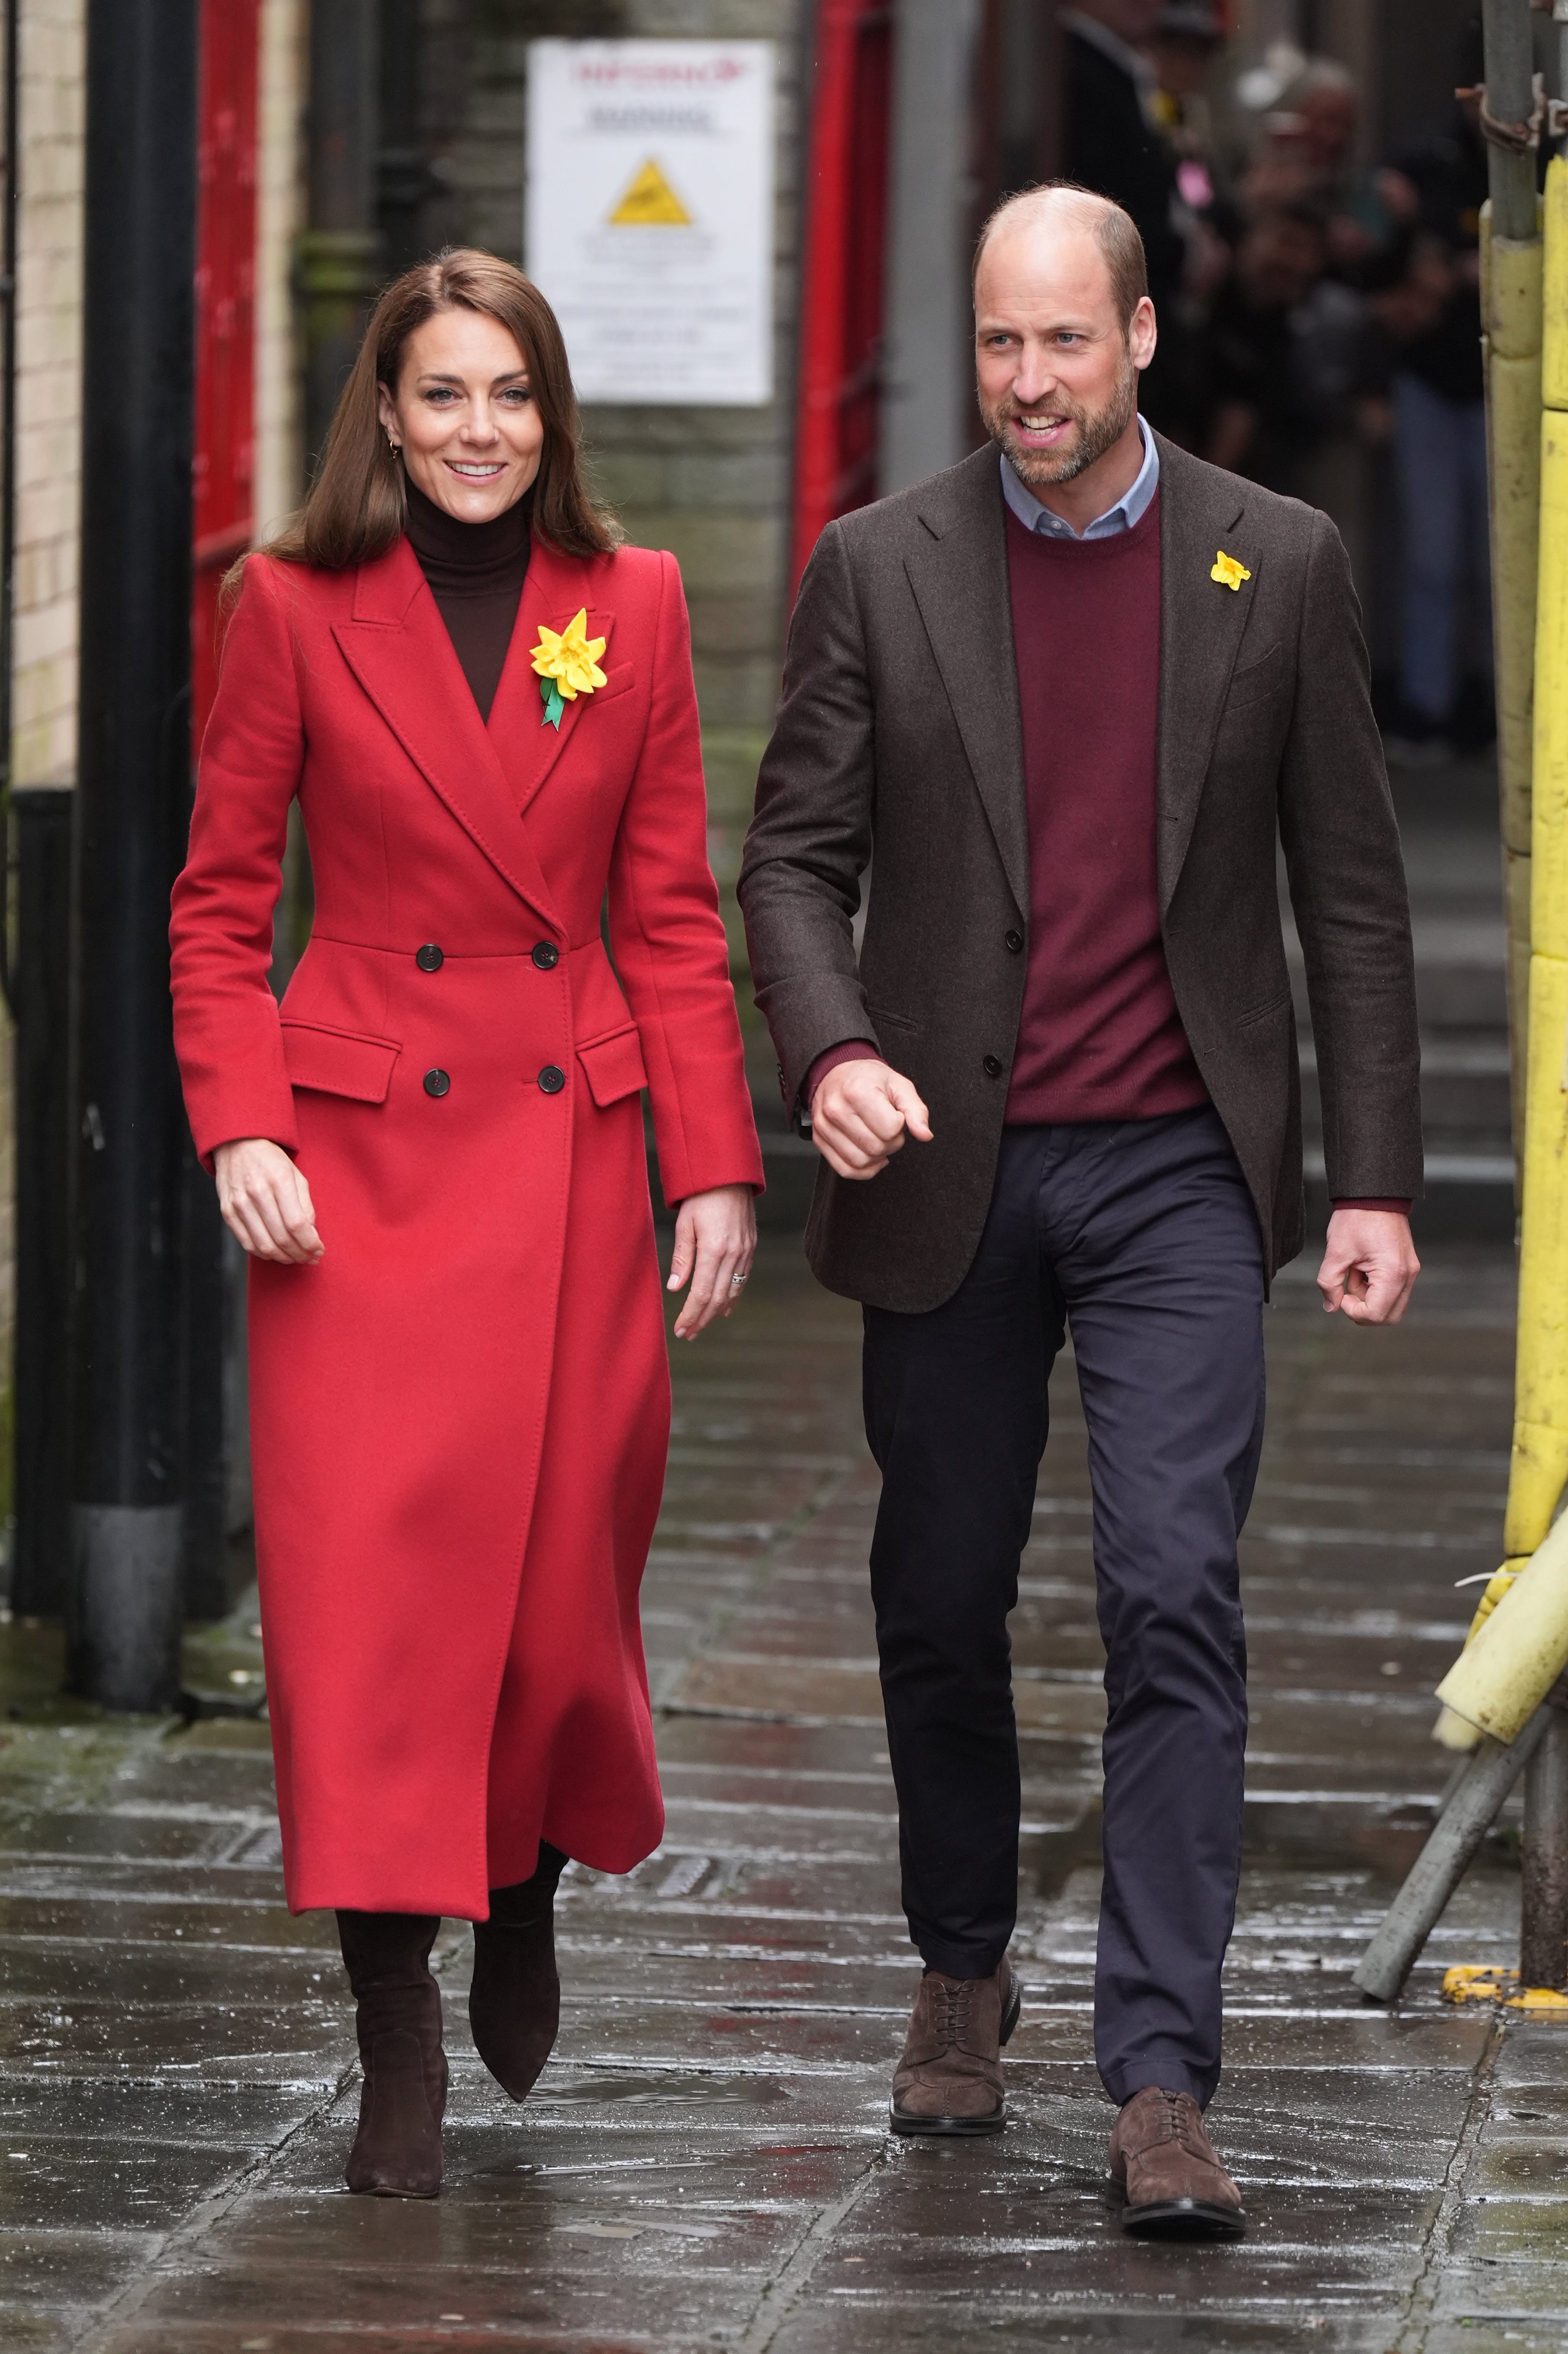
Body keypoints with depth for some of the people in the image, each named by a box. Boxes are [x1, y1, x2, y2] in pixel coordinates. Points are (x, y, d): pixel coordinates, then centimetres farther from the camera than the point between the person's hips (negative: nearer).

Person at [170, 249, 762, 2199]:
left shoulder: (630, 608, 5)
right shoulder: (299, 610, 0)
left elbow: (671, 915, 7)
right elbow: (218, 902, 3)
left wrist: (717, 1166, 2)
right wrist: (240, 1128, -10)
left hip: (572, 1153, 2)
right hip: (362, 1152, -2)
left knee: (562, 1580, 5)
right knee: (364, 1580, -8)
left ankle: (524, 1900, 35)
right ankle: (398, 2046, -2)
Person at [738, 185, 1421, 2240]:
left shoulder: (1279, 566, 2)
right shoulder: (882, 568, 2)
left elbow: (1351, 890, 5)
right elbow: (797, 857, 2)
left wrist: (1377, 1181, 0)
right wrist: (828, 1049, -18)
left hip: (1176, 1171, -1)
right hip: (949, 1167, 1)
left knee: (1176, 1599, -12)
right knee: (942, 1605, 11)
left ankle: (1163, 2087, -13)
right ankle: (964, 1973, 35)